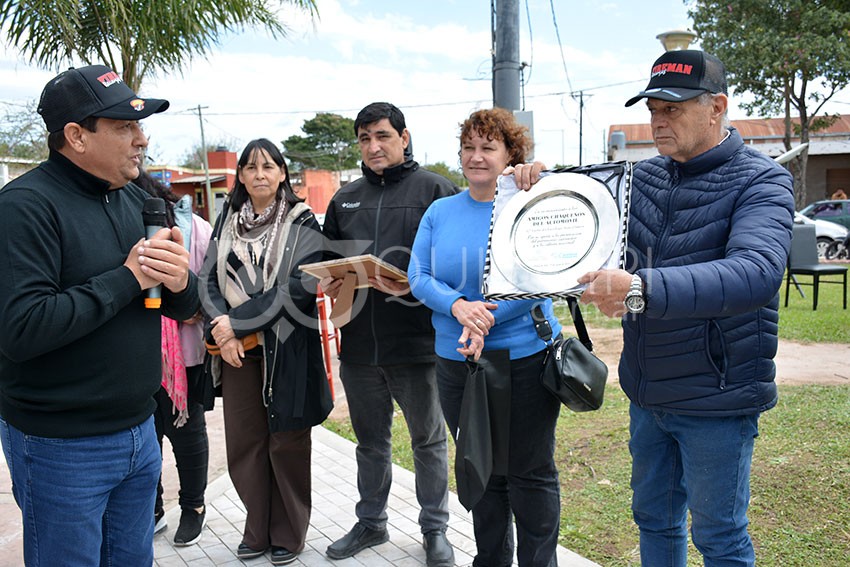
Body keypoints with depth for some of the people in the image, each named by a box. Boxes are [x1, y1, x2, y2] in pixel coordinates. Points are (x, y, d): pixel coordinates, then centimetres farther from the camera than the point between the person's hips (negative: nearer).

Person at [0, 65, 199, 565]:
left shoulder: (135, 199, 7)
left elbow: (185, 309, 9)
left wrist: (181, 282, -14)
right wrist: (128, 278, -22)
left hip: (139, 428, 7)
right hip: (61, 447, -6)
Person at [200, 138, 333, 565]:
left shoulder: (301, 221, -3)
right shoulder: (228, 220, 10)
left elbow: (299, 286, -14)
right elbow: (209, 278, 6)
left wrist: (236, 322, -16)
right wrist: (221, 325, -13)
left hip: (286, 347, -3)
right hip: (237, 350, 4)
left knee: (286, 443, 6)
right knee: (243, 442, 8)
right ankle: (257, 530, 26)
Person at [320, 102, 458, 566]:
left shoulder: (434, 189, -4)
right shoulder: (344, 199, 13)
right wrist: (327, 281, -4)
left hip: (417, 343, -4)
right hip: (358, 345, 5)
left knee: (428, 440, 11)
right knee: (370, 441, 19)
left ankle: (435, 529, 29)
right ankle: (370, 522, 37)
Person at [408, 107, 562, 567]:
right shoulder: (440, 212, 6)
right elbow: (418, 278, -1)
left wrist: (486, 319, -26)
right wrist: (457, 305, -20)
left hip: (524, 358, -4)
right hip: (456, 361, 4)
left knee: (530, 473, 7)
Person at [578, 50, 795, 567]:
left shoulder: (761, 181, -14)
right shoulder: (646, 176, 4)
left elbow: (756, 272, -34)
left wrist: (641, 289, -47)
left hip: (716, 400, -6)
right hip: (648, 394, 6)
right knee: (655, 519, 21)